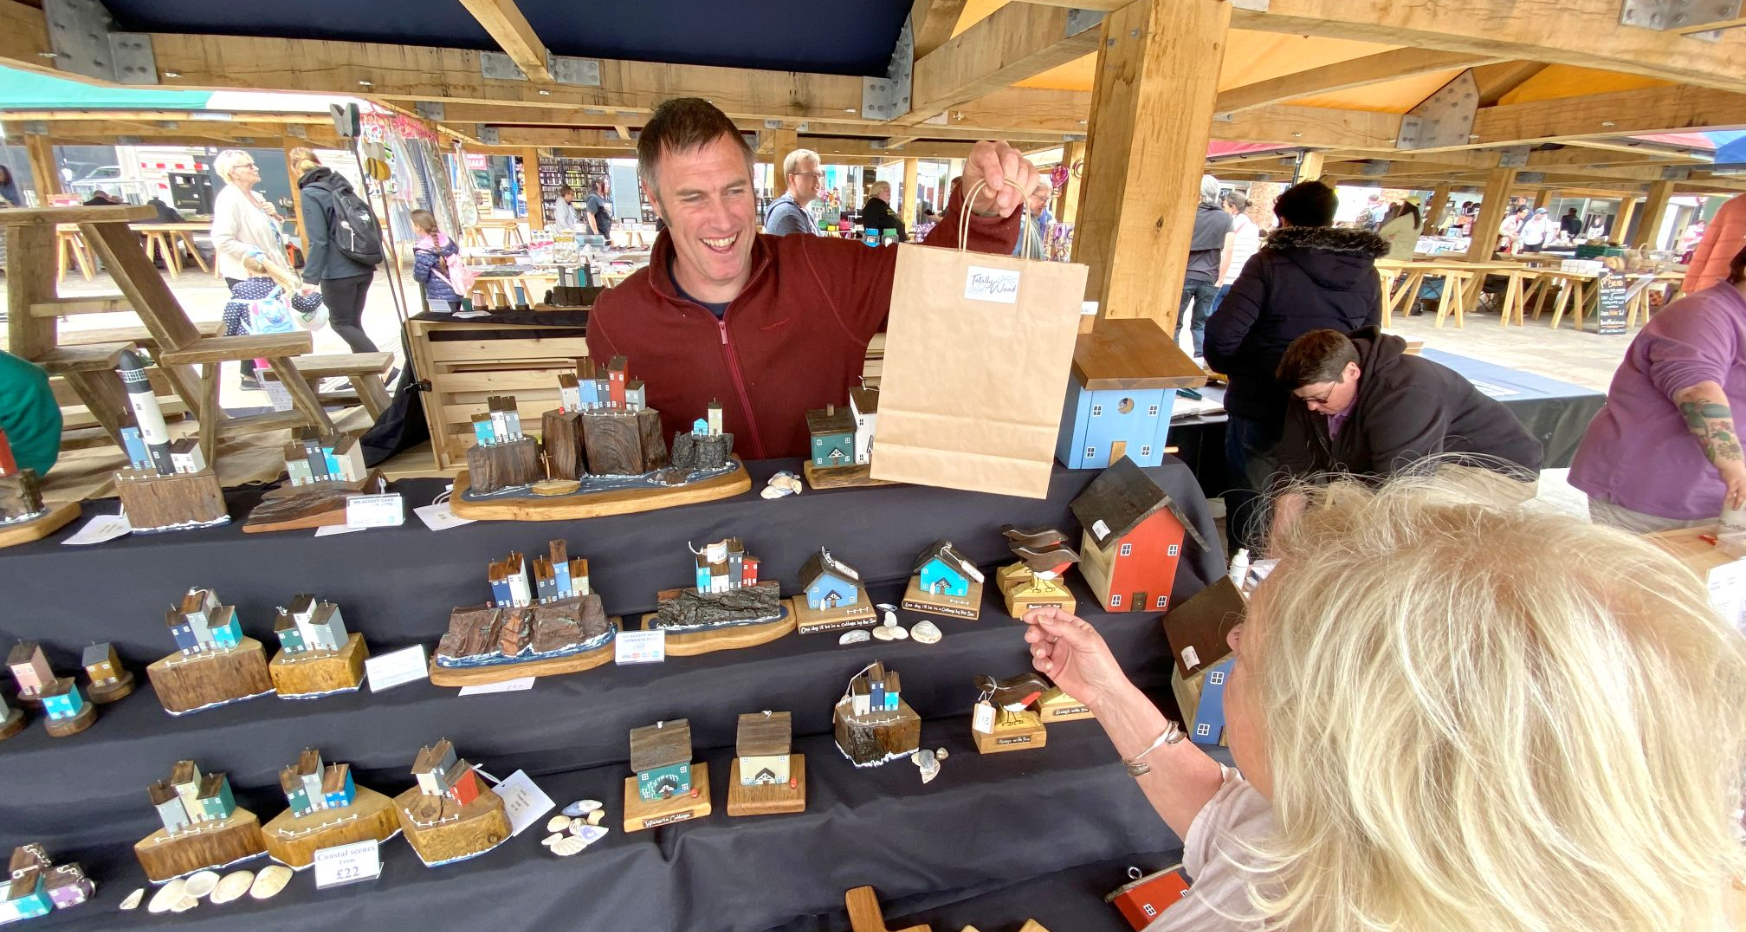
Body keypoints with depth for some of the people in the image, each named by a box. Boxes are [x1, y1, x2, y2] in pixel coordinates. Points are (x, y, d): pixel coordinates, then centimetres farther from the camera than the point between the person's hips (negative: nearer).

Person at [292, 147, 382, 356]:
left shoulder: (310, 193, -9)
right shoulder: (341, 184, 10)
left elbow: (318, 241, -16)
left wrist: (310, 278, -14)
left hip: (338, 272, -7)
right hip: (363, 267, 7)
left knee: (341, 323, 4)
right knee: (353, 322, 14)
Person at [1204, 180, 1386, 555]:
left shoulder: (1269, 262, -10)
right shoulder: (1367, 273, 5)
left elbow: (1223, 335, -18)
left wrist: (1229, 368, 2)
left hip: (1260, 407, -4)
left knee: (1248, 509, 10)